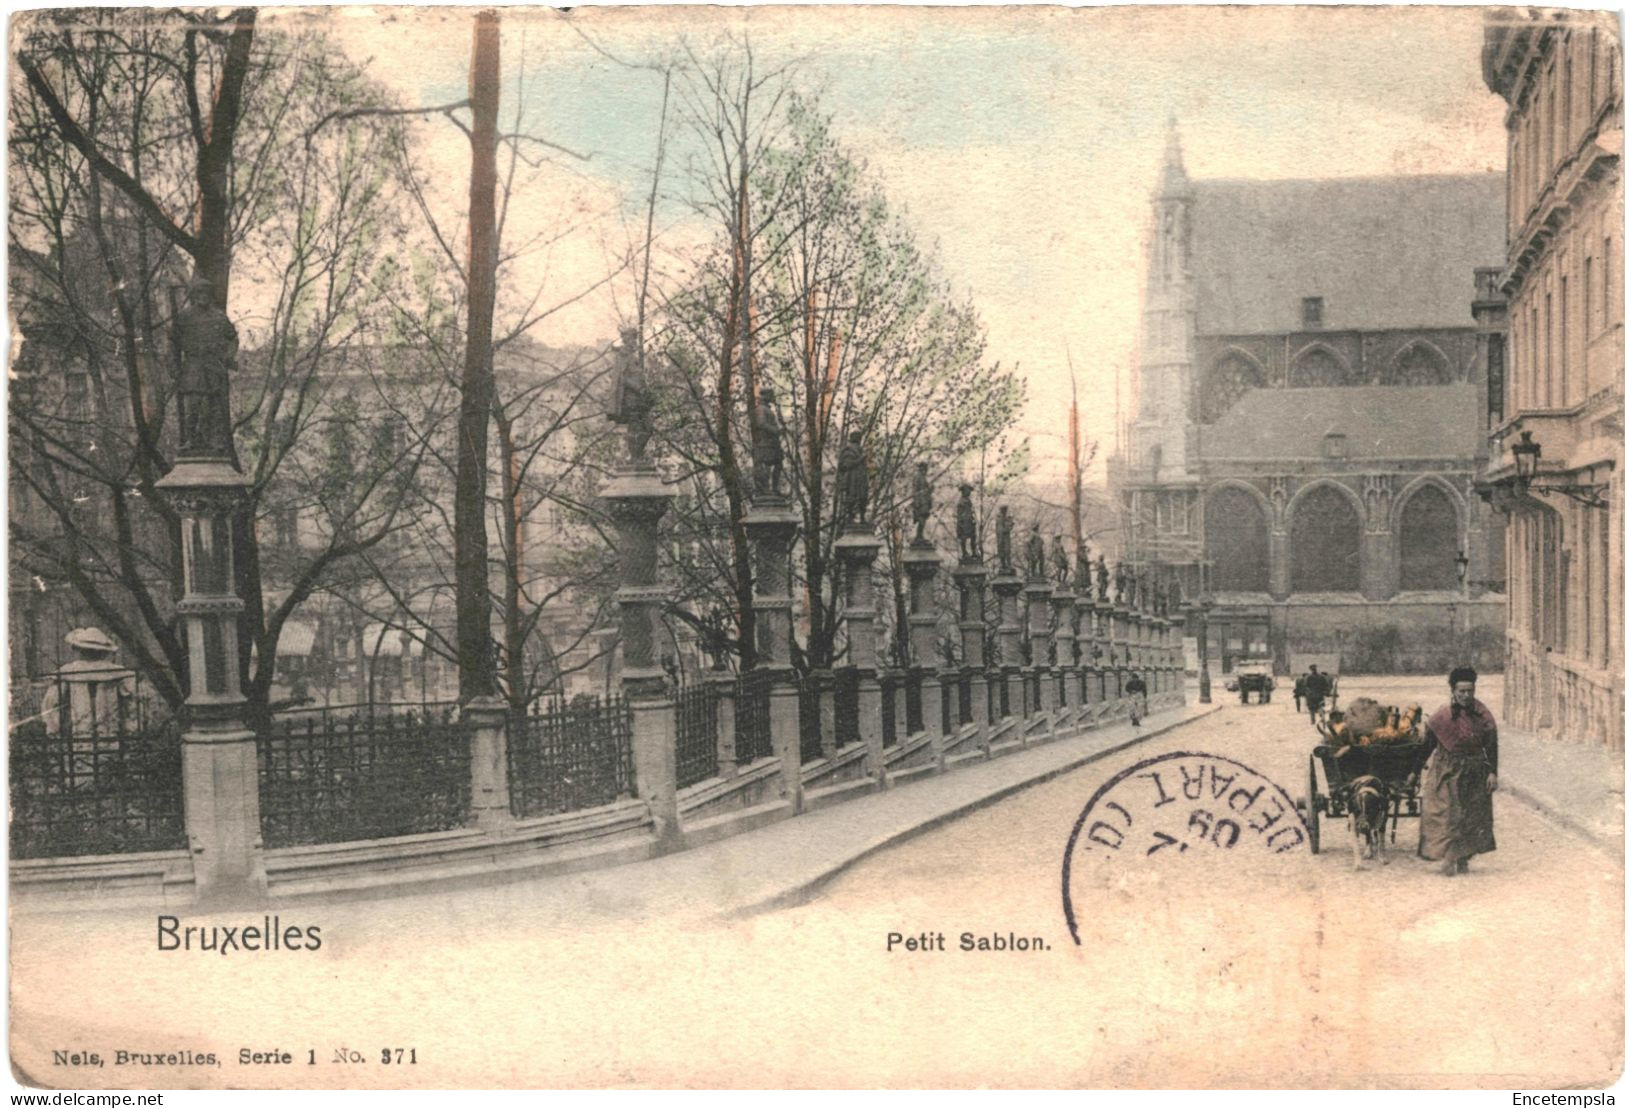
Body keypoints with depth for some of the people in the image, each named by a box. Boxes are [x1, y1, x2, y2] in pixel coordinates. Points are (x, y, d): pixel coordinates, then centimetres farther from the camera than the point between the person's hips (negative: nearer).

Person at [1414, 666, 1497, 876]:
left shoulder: (1483, 716, -3)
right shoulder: (1442, 716, -7)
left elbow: (1491, 746, 2)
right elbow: (1427, 744, 1)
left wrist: (1492, 772, -5)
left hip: (1474, 773, 2)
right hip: (1446, 772, -2)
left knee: (1472, 815, 6)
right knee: (1445, 813, -8)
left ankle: (1463, 858, 18)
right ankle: (1447, 858, -7)